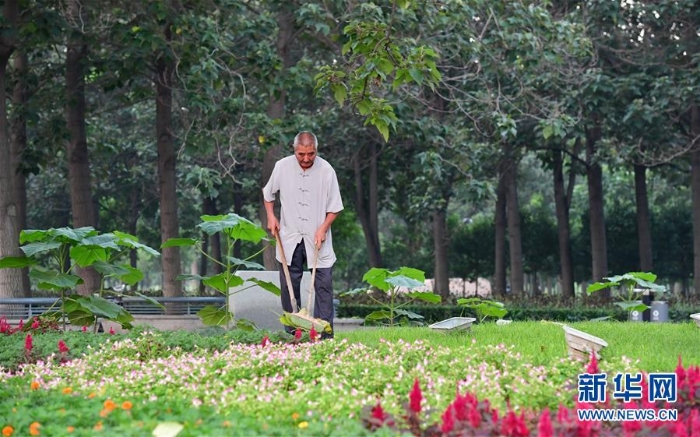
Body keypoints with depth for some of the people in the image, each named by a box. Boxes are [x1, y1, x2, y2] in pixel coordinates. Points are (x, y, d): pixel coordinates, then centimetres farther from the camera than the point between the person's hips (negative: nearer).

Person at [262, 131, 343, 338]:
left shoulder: (326, 170, -10)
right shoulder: (282, 166, -4)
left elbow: (335, 207, -1)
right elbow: (268, 193, 16)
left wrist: (323, 228, -12)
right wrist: (271, 216, 5)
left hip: (317, 239, -2)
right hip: (289, 237, 2)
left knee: (323, 285, -6)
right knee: (289, 286, 5)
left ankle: (325, 333, -3)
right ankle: (292, 333, 14)